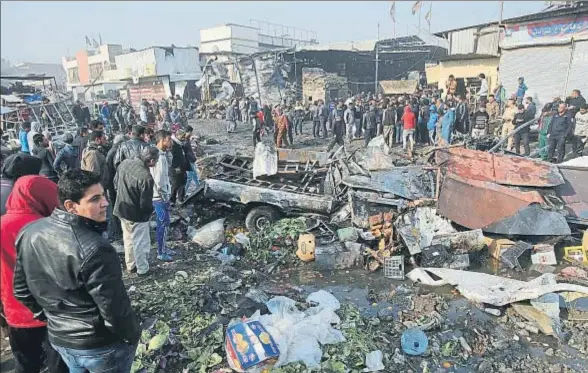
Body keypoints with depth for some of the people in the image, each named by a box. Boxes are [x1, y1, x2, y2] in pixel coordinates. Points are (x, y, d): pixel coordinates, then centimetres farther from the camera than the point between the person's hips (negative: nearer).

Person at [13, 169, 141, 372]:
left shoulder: (30, 233, -8)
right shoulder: (95, 250, -31)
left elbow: (21, 289, 4)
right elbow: (114, 308, -25)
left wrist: (50, 316, 17)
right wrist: (132, 334, -7)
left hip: (58, 337, 7)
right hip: (99, 345, -6)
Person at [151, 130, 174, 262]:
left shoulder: (157, 154, 8)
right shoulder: (160, 157, -23)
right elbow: (159, 181, -25)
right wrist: (165, 197, -16)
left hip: (159, 196, 10)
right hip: (160, 197, -10)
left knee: (163, 223, 20)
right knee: (163, 224, 2)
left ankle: (163, 248, 33)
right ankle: (161, 253, 14)